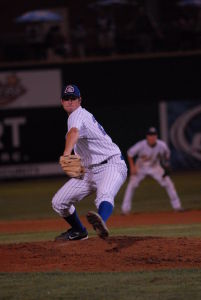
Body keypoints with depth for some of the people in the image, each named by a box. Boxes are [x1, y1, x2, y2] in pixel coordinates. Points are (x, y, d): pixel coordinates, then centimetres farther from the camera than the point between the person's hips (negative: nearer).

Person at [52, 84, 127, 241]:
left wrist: (67, 153, -57)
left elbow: (74, 132, -37)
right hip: (90, 171, 10)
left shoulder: (78, 114, -14)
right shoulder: (83, 115, 17)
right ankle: (78, 231, 31)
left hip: (112, 165, -10)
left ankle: (101, 223, -73)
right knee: (59, 202, 8)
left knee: (104, 195, -41)